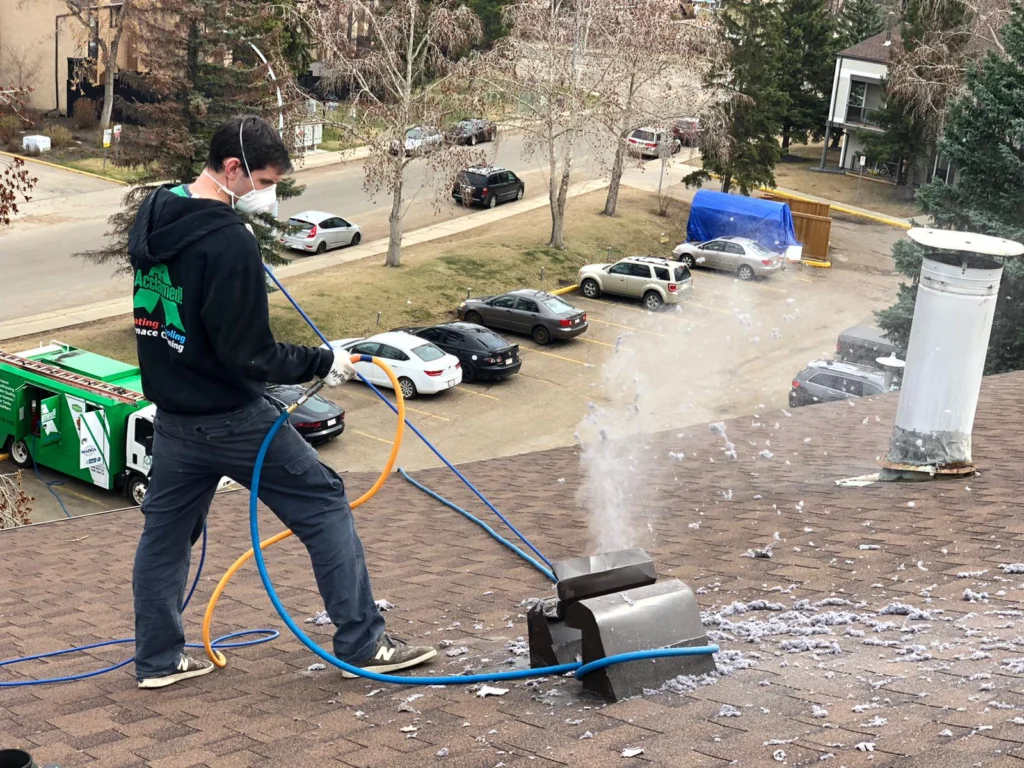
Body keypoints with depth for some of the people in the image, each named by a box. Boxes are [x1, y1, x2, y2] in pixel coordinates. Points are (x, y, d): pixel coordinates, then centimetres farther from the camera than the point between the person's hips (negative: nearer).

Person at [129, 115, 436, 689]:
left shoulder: (152, 217, 4)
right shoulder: (229, 243, -23)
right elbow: (249, 357, -22)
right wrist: (322, 362, -12)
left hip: (172, 414, 8)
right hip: (233, 418, -8)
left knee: (167, 530, 17)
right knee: (325, 505, 4)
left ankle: (158, 659, 25)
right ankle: (363, 643, 9)